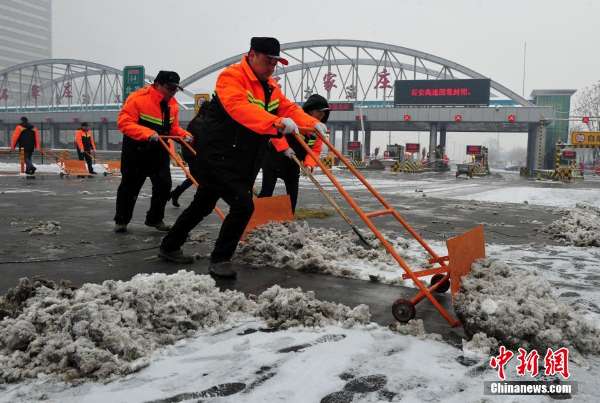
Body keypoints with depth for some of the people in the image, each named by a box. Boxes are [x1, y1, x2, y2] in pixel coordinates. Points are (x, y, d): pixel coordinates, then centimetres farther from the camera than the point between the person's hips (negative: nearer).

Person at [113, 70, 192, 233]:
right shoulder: (138, 98, -19)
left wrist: (184, 135, -10)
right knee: (129, 186, 5)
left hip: (159, 151, 6)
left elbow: (173, 128, 11)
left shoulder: (172, 104, 2)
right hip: (135, 151, -5)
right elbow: (124, 122, -24)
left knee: (164, 185, 2)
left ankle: (155, 219, 20)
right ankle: (121, 220, 22)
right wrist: (148, 133, -36)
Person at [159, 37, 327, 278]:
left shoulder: (269, 86, 12)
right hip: (216, 155, -9)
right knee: (243, 205, -17)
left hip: (239, 162, 10)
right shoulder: (231, 77, -16)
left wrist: (312, 124, -12)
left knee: (203, 205, 19)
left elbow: (288, 108, 6)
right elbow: (241, 109, -34)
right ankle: (220, 260, -2)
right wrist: (276, 122, -48)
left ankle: (169, 247, 36)